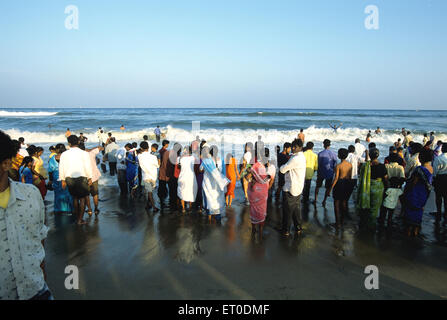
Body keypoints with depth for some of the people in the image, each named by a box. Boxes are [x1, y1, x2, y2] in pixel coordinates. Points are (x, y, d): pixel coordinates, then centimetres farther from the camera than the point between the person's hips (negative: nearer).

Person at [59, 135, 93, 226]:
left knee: (75, 198, 18)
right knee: (82, 198, 7)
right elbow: (88, 167, -7)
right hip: (81, 178, -3)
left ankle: (77, 217, 27)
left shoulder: (64, 154, 0)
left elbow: (61, 168, 5)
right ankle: (80, 220, 7)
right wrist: (89, 178, 4)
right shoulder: (84, 153, -9)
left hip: (69, 179, 3)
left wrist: (63, 180, 15)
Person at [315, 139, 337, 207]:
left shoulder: (320, 154, -13)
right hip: (330, 173, 1)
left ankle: (315, 199, 18)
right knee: (328, 187, 12)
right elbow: (335, 165, -2)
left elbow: (319, 165, -6)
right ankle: (324, 201, 14)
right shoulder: (333, 154, -7)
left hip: (321, 173, -1)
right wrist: (333, 172, 13)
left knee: (318, 186, 16)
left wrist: (318, 173, 6)